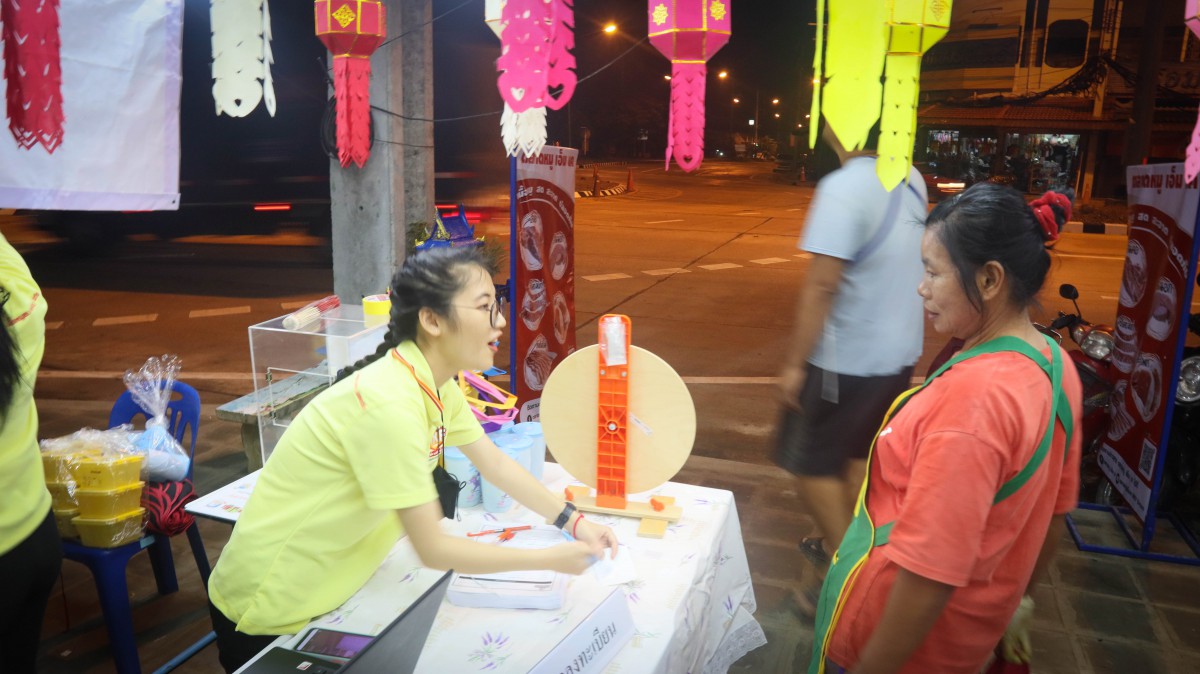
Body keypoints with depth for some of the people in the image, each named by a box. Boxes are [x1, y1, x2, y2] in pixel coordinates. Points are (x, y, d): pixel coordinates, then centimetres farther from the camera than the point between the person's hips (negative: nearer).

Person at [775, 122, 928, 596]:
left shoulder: (843, 188, -23)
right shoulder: (911, 181, 3)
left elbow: (821, 285, -25)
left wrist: (794, 363, -18)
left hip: (848, 358, -8)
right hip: (899, 351, 8)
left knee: (812, 464, 7)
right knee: (858, 455, 21)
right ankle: (843, 543, 37)